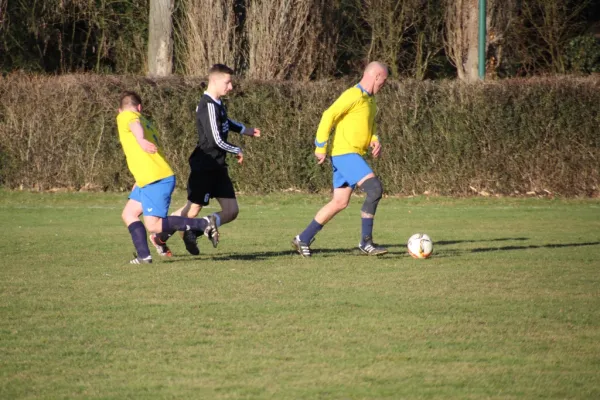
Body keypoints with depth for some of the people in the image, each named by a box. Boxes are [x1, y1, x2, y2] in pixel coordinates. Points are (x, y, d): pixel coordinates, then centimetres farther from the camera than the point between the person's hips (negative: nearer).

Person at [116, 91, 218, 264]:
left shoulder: (125, 117, 0)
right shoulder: (147, 123, 24)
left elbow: (135, 125, -26)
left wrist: (141, 140, -48)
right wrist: (138, 183, 43)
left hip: (155, 181, -9)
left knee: (154, 226, -12)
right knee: (129, 214, 16)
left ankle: (203, 224, -16)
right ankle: (143, 255, 7)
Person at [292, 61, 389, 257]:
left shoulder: (370, 100, 16)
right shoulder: (353, 95, -14)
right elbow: (328, 116, -19)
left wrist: (375, 141, 8)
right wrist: (321, 147, -20)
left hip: (353, 154, 10)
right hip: (345, 153, -10)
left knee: (340, 202, 9)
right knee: (374, 188, -18)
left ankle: (303, 239, 16)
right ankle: (366, 241, -14)